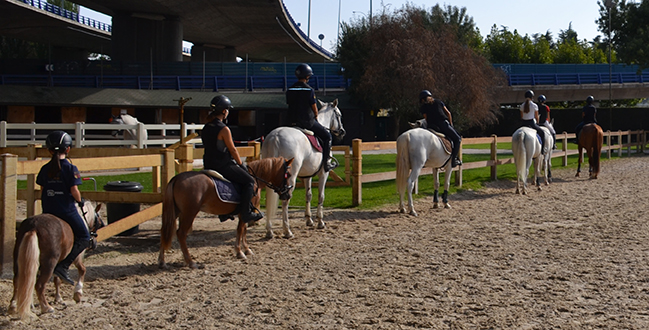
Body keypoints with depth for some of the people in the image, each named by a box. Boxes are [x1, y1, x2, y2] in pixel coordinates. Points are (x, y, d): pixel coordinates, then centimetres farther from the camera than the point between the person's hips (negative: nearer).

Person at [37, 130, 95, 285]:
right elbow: (74, 190, -14)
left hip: (48, 210, 6)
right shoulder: (70, 168, -9)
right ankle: (63, 266, -11)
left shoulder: (45, 169, 6)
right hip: (67, 209, -5)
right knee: (84, 238, 4)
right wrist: (80, 200, 6)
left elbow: (42, 190, 10)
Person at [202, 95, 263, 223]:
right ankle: (246, 213, -6)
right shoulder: (224, 129, -17)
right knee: (249, 181, 1)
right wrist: (240, 164, 4)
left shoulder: (206, 128, 8)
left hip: (209, 165, 9)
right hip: (223, 166, -9)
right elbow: (232, 150, -11)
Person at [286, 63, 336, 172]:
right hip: (308, 121, -6)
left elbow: (289, 105, 10)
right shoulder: (309, 90, -12)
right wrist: (315, 116, 14)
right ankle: (326, 163, 4)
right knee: (327, 135, 9)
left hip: (294, 122, 6)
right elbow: (314, 109, -7)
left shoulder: (290, 90, 4)